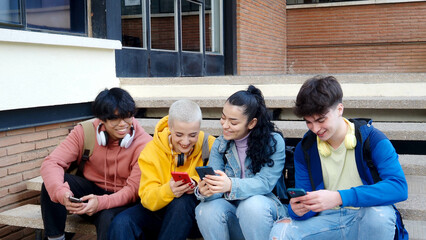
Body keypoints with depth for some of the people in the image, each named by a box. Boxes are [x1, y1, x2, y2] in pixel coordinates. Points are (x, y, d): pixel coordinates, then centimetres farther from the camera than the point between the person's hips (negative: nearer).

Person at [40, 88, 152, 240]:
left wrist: (101, 202, -39)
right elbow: (51, 163, -16)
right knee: (52, 183, -23)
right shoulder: (85, 132, -9)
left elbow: (133, 189, -19)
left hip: (120, 200, -4)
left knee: (108, 219, -38)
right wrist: (61, 192, -39)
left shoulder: (144, 144, -16)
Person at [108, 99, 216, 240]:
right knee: (121, 223, -27)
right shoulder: (152, 150, -7)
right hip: (159, 212, 0)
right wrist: (168, 190, -35)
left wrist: (197, 184, -31)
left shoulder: (210, 145, -9)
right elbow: (147, 199, -13)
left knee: (184, 200, -34)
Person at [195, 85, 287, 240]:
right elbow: (215, 185, -4)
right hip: (231, 208, 3)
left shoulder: (274, 142, -7)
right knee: (207, 209, -27)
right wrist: (204, 191, -30)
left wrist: (231, 185, -38)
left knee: (252, 204, -35)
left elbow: (265, 182, -19)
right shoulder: (220, 145, 6)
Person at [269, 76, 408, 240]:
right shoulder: (304, 150, 1)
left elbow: (399, 186, -25)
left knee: (379, 212, -35)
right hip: (327, 219, 2)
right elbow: (307, 202, 4)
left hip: (366, 220, -1)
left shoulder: (370, 138, -10)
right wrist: (297, 209, -23)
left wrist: (339, 197, -35)